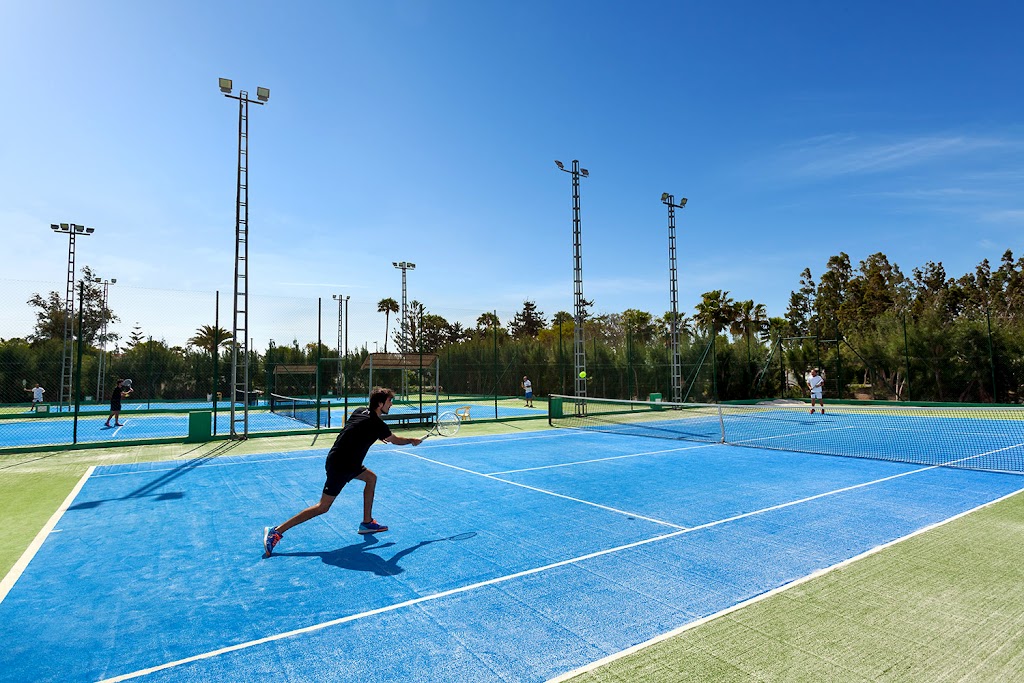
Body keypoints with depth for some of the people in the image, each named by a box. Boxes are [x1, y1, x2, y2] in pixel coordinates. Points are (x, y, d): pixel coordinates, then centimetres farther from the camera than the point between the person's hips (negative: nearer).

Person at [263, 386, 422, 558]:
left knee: (371, 478, 18)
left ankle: (367, 522, 24)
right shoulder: (376, 424, -17)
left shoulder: (360, 411, 4)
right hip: (340, 467, -9)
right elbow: (396, 440, -1)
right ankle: (276, 531, 0)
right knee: (323, 507, -4)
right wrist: (412, 441, 17)